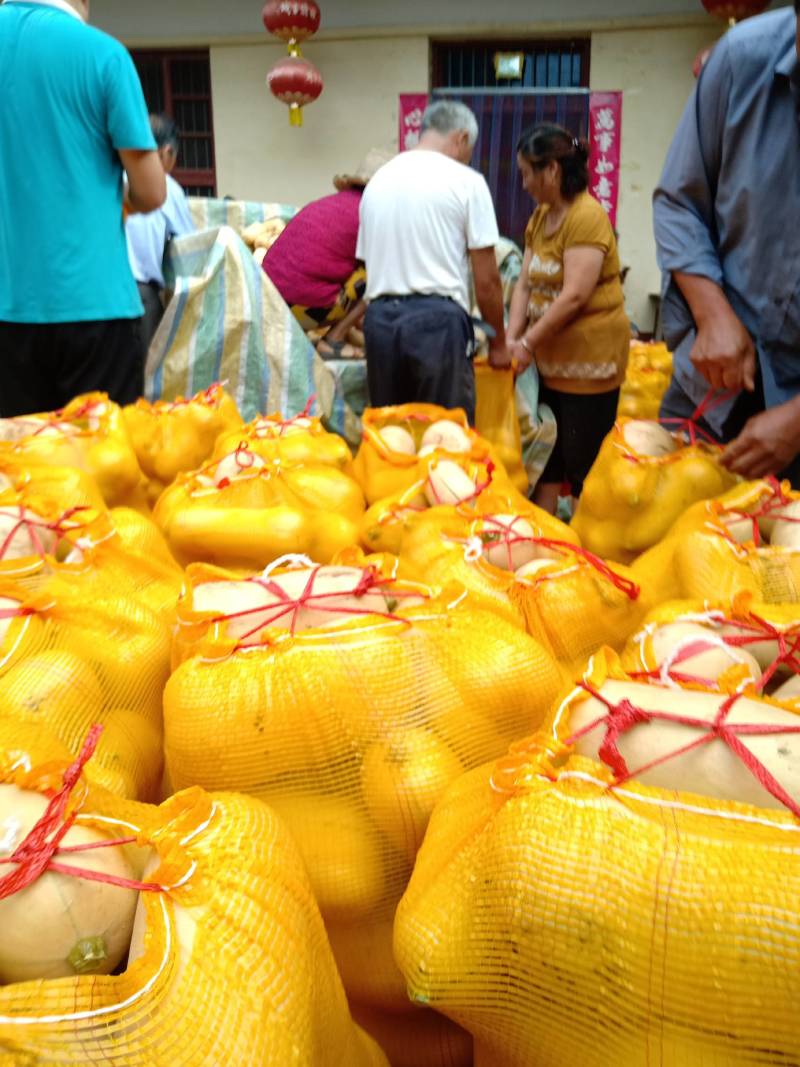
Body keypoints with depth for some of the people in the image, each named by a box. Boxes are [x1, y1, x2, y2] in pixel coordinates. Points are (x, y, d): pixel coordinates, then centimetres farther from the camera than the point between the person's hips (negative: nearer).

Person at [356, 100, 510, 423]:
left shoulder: (378, 179, 16)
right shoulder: (465, 181, 0)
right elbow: (486, 280, -1)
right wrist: (498, 341, 11)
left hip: (380, 320, 5)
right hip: (437, 319, -5)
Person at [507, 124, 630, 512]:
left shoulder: (587, 216, -15)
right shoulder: (539, 217, 10)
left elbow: (574, 296, -21)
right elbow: (525, 285, 7)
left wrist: (528, 342, -15)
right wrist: (511, 338, -5)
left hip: (589, 357, -8)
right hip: (550, 357, 8)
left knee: (583, 462, 0)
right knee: (546, 452, 14)